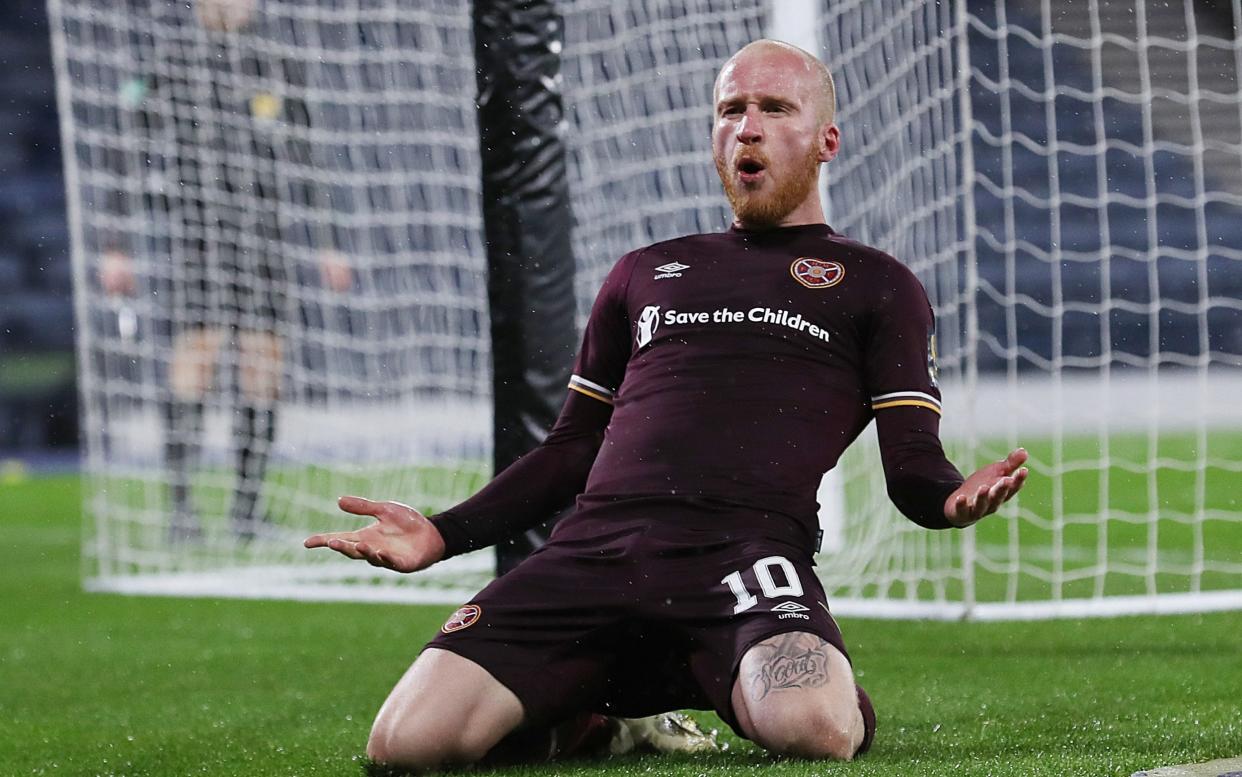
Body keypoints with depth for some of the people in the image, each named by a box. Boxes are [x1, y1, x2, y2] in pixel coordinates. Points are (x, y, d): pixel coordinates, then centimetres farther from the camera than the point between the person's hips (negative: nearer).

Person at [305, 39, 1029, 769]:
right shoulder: (645, 274, 30)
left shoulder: (876, 285, 19)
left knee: (812, 730, -37)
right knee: (405, 743, -20)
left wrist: (956, 497, -16)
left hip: (744, 549, -3)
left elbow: (912, 467, 9)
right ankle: (606, 717, 9)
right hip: (593, 545, 3)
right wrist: (444, 533, 17)